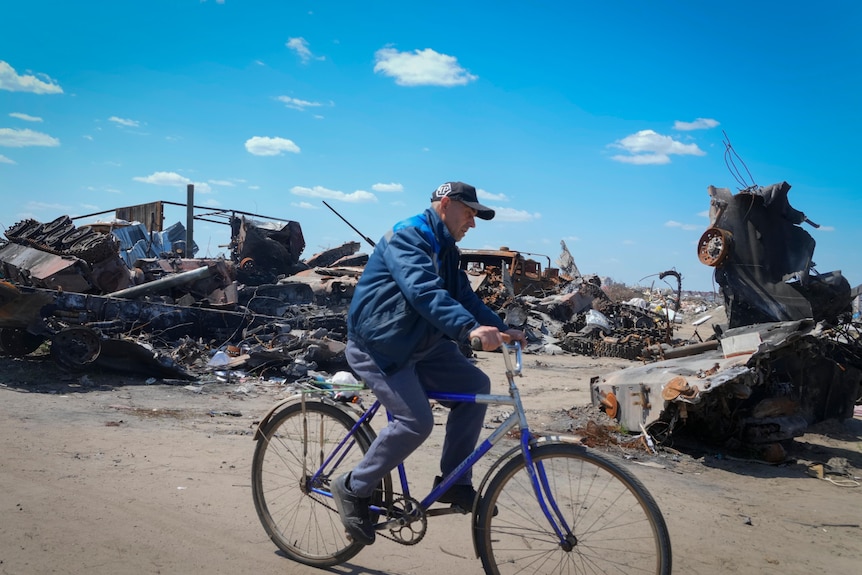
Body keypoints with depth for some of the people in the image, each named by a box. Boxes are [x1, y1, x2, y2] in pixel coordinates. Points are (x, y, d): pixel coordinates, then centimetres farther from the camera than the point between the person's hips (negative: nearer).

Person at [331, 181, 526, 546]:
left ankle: (454, 484, 8)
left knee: (475, 385, -2)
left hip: (418, 344, 9)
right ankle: (353, 489, 0)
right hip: (376, 346, -9)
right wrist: (470, 328, -46)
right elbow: (424, 291, -34)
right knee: (416, 421, -22)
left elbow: (464, 295, 12)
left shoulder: (444, 249, 14)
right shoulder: (407, 237, -17)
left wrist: (501, 328, -3)